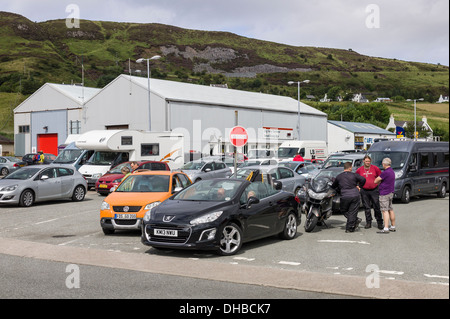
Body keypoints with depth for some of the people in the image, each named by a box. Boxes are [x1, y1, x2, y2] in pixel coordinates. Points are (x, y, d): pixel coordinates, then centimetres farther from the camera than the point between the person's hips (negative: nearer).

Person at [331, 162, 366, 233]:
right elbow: (363, 179, -3)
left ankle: (355, 220, 2)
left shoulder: (339, 176, 8)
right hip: (355, 195, 1)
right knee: (352, 212, 6)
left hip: (345, 197, 0)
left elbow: (333, 186, 17)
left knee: (343, 210, 18)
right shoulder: (354, 175, 3)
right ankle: (349, 228, 4)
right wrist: (359, 186, 15)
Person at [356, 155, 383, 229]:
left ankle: (379, 223, 8)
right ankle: (368, 222, 17)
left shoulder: (375, 168, -2)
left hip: (374, 190, -2)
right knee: (366, 207, 7)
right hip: (364, 191, 2)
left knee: (377, 207, -1)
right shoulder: (359, 170, 2)